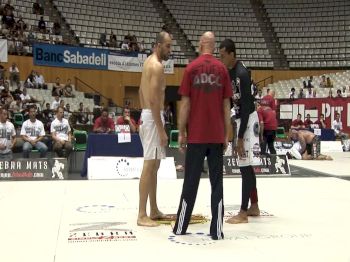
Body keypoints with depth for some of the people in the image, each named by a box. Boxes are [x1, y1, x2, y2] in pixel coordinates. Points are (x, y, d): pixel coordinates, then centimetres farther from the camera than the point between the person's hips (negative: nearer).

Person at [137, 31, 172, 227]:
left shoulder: (149, 62, 17)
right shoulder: (157, 66, -15)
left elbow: (142, 91, 23)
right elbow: (154, 100, -22)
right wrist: (161, 130, -22)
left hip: (146, 115, 11)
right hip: (153, 117, -11)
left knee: (154, 165, 14)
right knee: (149, 165, -8)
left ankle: (154, 210, 22)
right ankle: (142, 215, -4)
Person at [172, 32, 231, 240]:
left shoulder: (192, 68, 0)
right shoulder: (222, 69, 3)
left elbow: (185, 103, -2)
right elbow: (226, 105, 3)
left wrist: (181, 132, 5)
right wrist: (227, 134, 9)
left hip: (196, 135, 0)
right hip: (217, 136, 1)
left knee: (191, 181, 7)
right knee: (217, 182, 5)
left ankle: (181, 227, 17)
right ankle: (217, 230, 5)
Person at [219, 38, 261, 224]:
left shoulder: (242, 73, -21)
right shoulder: (229, 71, 7)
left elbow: (247, 107, -23)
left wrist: (240, 138, -23)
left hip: (247, 120, -10)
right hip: (239, 118, 10)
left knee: (245, 166, -7)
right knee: (247, 166, 14)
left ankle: (243, 212, -1)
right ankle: (254, 206, 25)